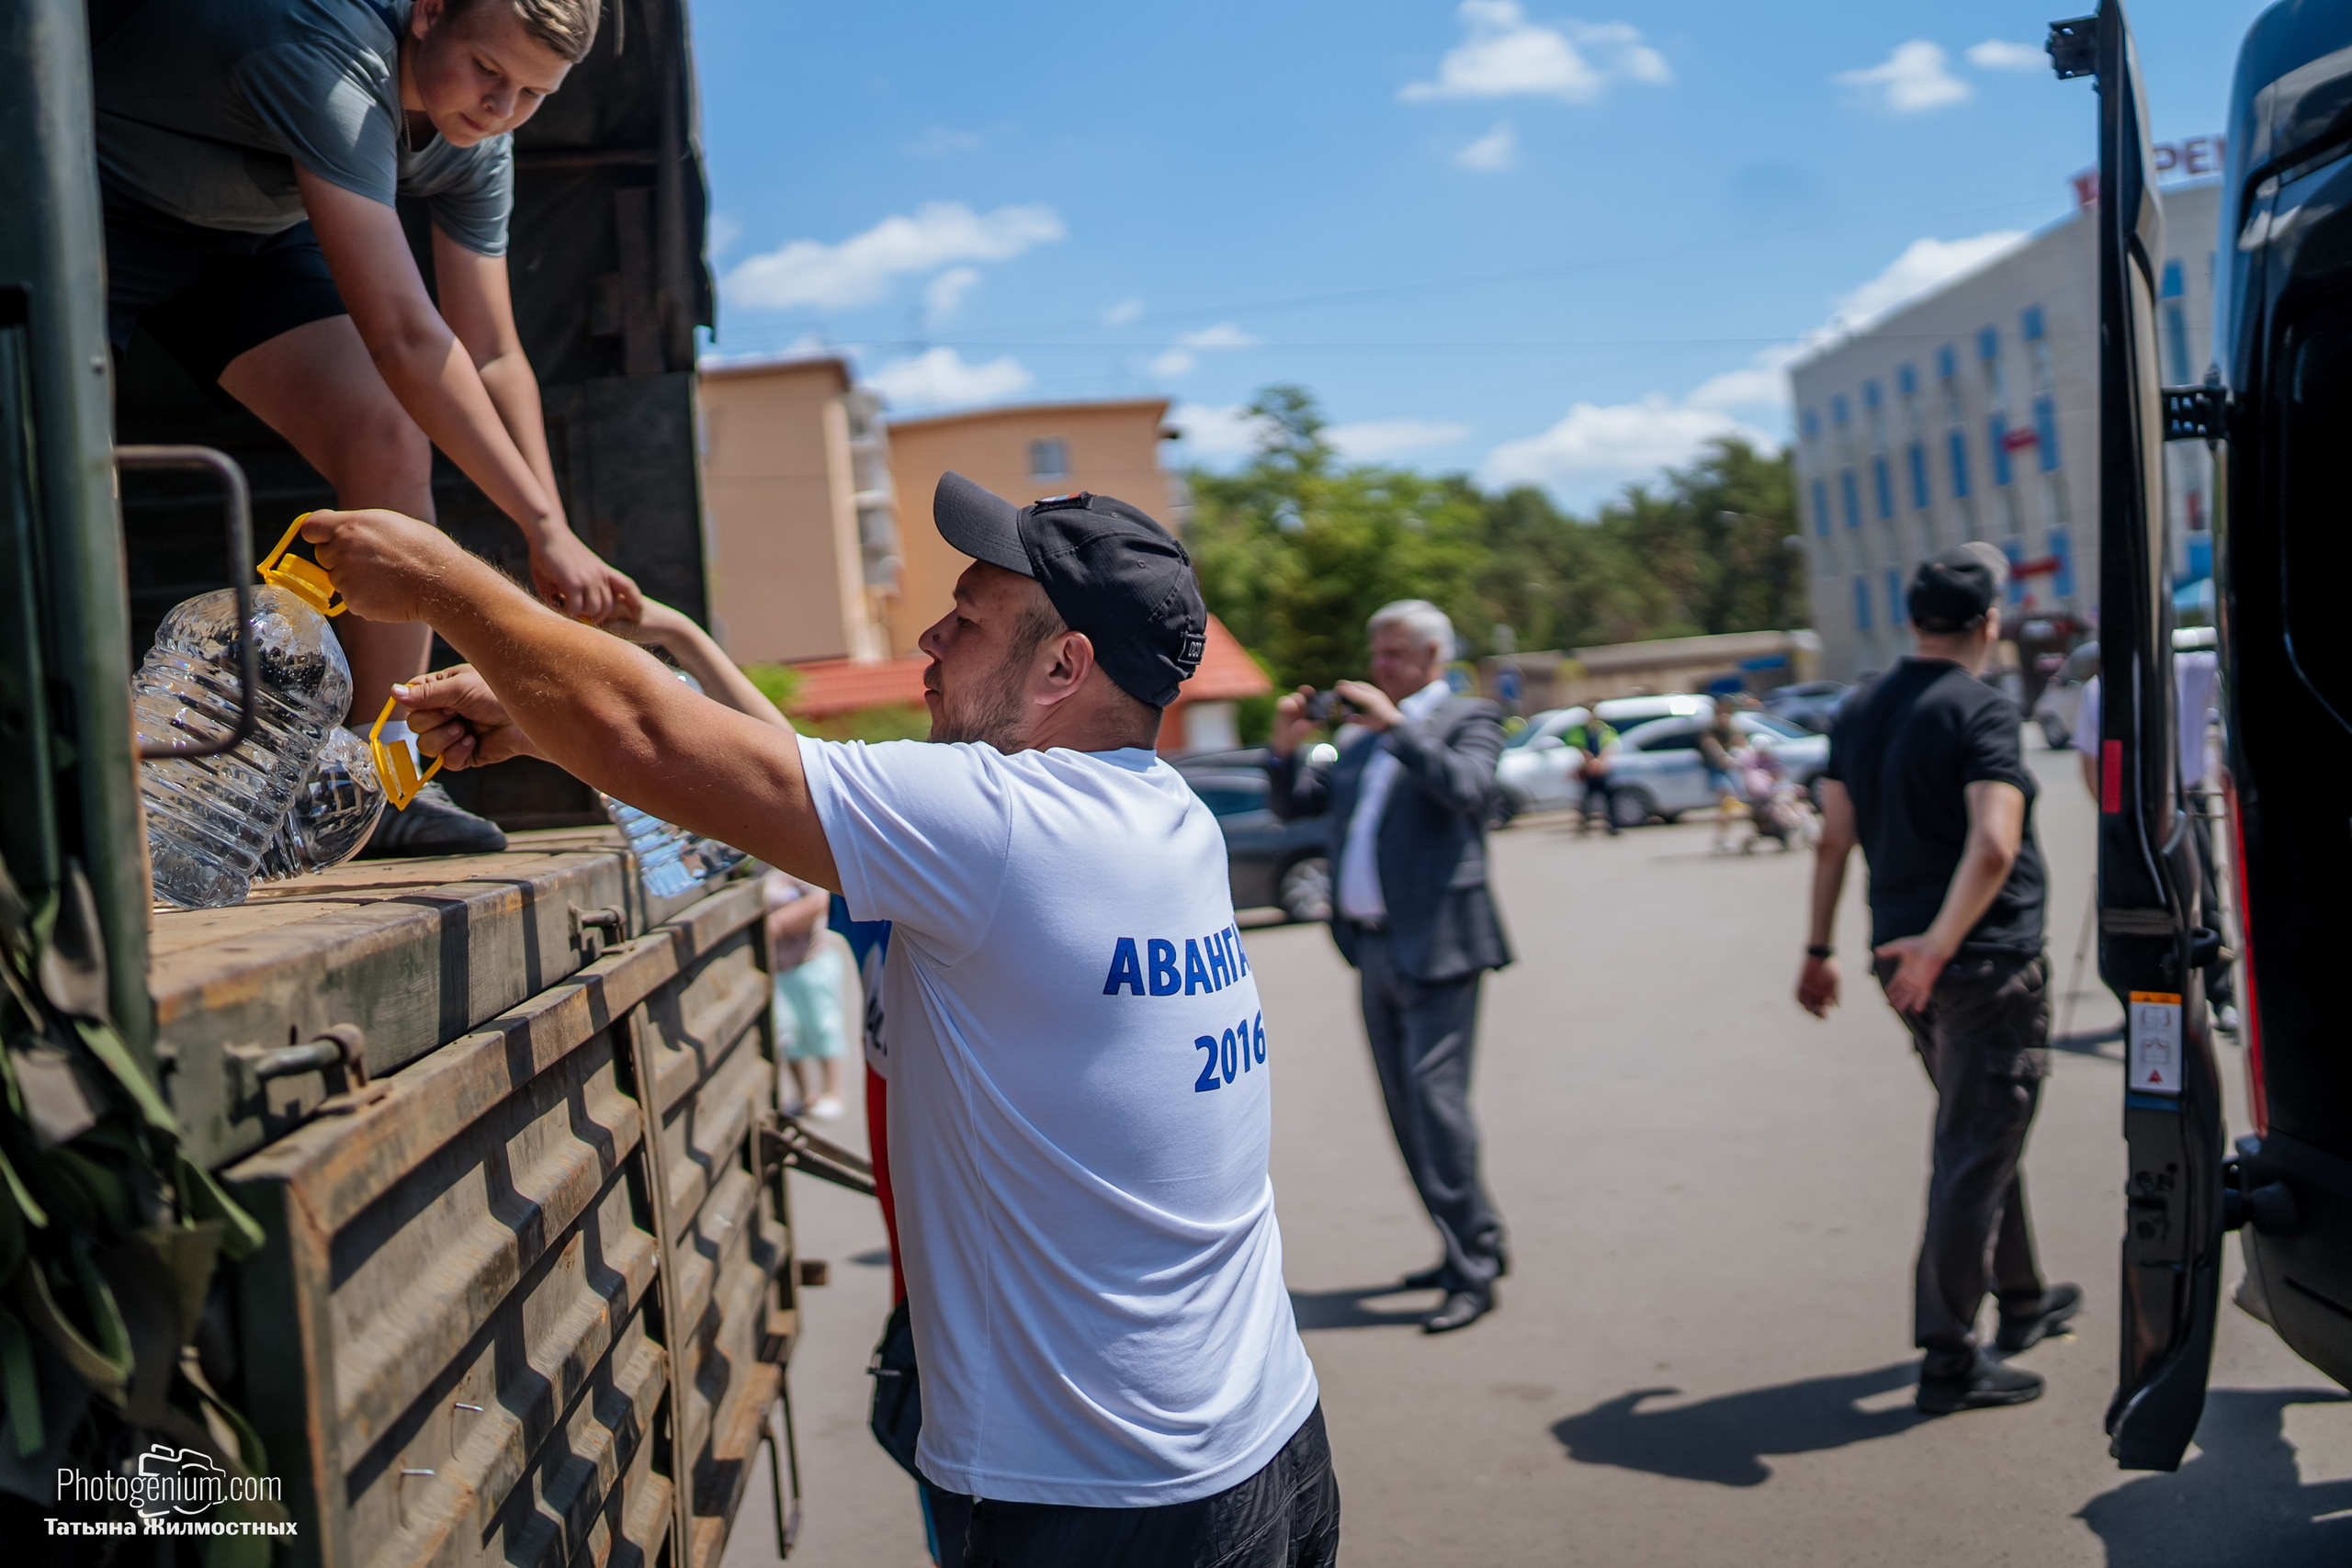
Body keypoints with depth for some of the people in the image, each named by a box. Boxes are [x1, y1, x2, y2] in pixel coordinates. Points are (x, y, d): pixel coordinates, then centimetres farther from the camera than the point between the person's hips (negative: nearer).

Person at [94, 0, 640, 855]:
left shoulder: (475, 145, -12)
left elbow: (493, 358, -9)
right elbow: (401, 336, -41)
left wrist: (553, 542, -20)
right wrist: (542, 523, -40)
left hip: (248, 235, 7)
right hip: (89, 207, -6)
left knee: (387, 440, -10)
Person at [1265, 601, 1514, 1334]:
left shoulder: (1468, 719, 0)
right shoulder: (1357, 735, 17)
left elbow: (1466, 788, -20)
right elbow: (1292, 804, 20)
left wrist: (1395, 725, -19)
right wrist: (1285, 747, 3)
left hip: (1435, 944, -7)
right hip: (1373, 946, 7)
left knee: (1435, 1099, -11)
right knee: (1406, 1108, 12)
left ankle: (1473, 1272, -3)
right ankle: (1476, 1243, 25)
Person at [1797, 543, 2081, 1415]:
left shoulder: (1860, 714, 8)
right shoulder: (1982, 711, -14)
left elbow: (1834, 841, 8)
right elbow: (1993, 843, -27)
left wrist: (1819, 949, 12)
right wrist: (1939, 944, -29)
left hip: (1910, 961, 8)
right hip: (1990, 964, -8)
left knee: (1977, 1138, 23)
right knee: (1976, 1156, -1)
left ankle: (2023, 1300, 39)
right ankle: (1949, 1360, 3)